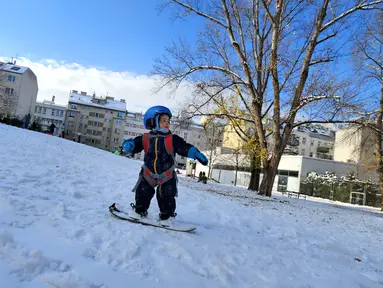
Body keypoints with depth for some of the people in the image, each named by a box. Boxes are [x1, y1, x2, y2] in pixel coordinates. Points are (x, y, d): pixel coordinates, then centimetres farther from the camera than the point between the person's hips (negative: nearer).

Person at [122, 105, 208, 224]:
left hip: (167, 175, -1)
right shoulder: (145, 138, -7)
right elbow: (134, 144, -2)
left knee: (166, 197, -1)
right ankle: (139, 211, 35)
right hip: (148, 174, 1)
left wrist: (197, 154, -27)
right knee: (143, 193, 9)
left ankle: (167, 215, 21)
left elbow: (185, 148, -15)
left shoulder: (173, 139, -10)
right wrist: (127, 145, -25)